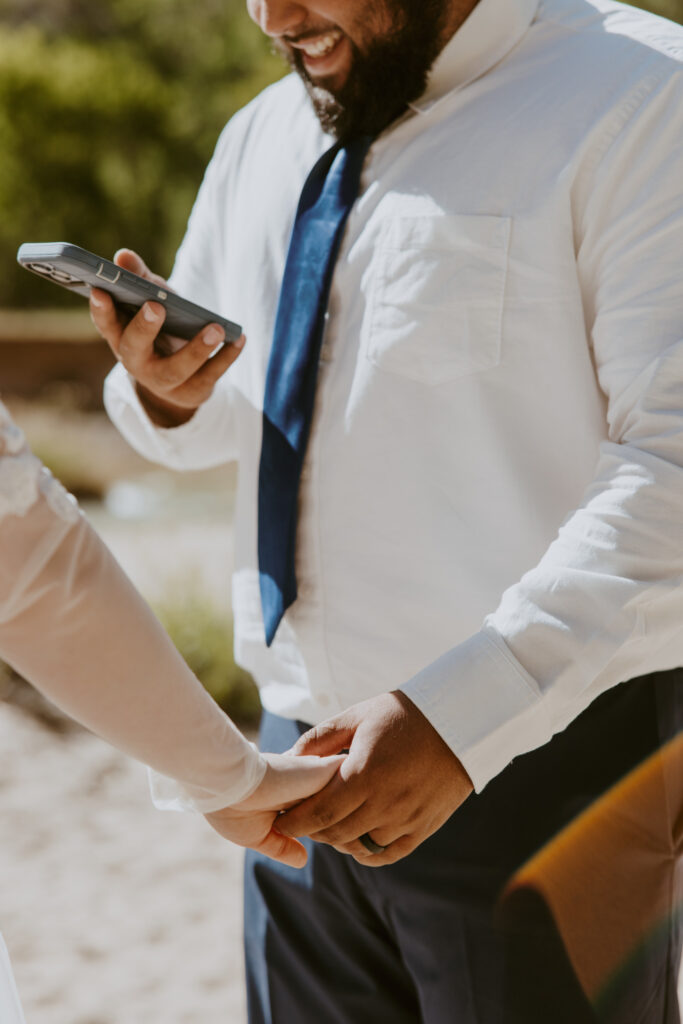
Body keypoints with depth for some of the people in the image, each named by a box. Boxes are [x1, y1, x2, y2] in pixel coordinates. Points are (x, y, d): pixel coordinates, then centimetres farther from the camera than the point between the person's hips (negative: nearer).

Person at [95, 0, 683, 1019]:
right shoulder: (260, 140, 12)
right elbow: (202, 426, 22)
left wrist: (461, 714, -28)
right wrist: (158, 388, -2)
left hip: (540, 758, -6)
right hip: (312, 747, 6)